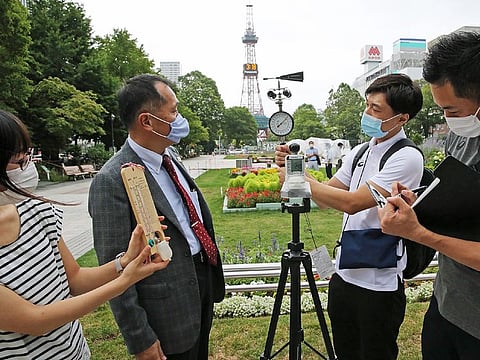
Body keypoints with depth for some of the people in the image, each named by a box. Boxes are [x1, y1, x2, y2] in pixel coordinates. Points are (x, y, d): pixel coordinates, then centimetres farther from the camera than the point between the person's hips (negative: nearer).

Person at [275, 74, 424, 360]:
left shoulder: (407, 157, -17)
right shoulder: (359, 152, 6)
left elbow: (351, 203, -26)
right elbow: (326, 198, 8)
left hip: (379, 285, -7)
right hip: (344, 275, 7)